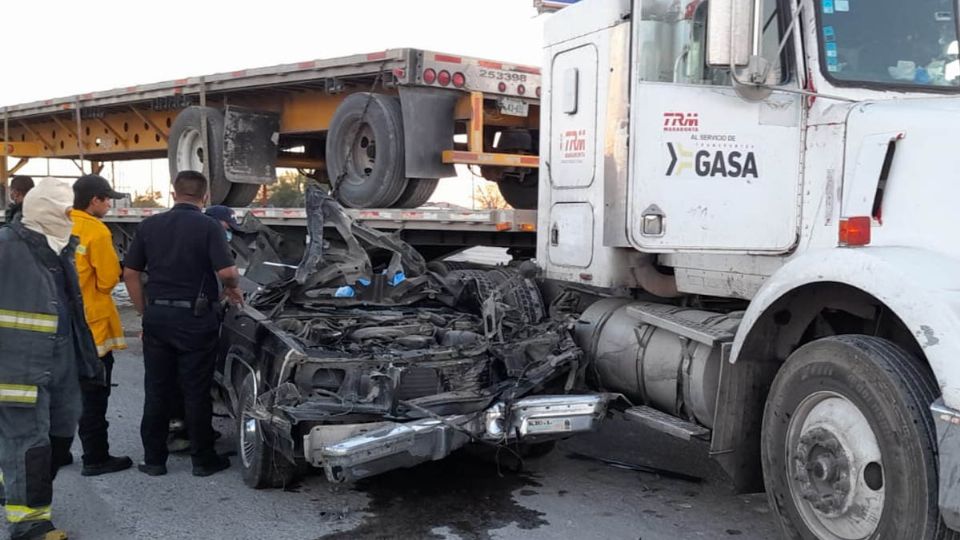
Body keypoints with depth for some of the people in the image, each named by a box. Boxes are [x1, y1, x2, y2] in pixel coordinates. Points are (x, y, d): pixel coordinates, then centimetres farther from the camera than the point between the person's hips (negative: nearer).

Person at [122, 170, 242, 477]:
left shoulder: (150, 225, 5)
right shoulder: (209, 227, -8)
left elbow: (130, 273, 6)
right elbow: (226, 271, -19)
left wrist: (145, 312, 14)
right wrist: (233, 287, 3)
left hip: (157, 316, 4)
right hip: (195, 318, -3)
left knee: (156, 391, 12)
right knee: (196, 392, 5)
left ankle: (153, 459, 18)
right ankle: (203, 460, 14)